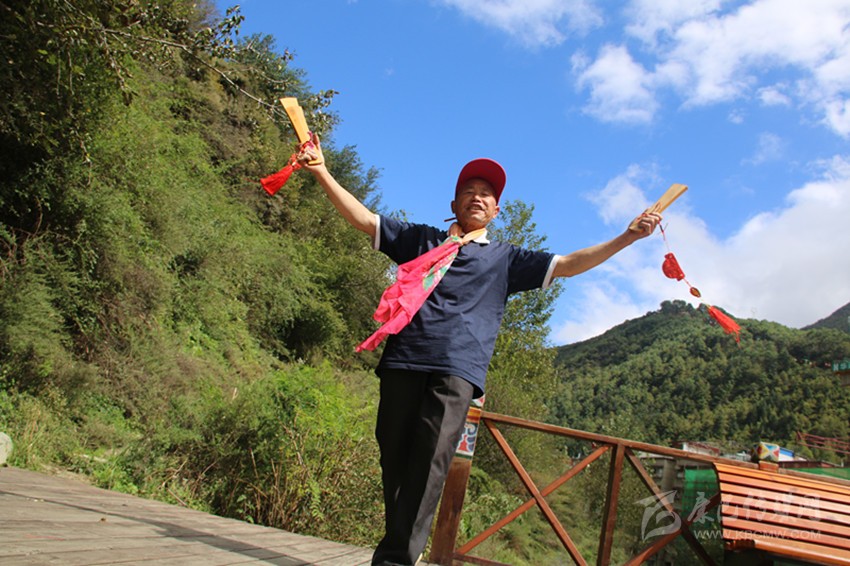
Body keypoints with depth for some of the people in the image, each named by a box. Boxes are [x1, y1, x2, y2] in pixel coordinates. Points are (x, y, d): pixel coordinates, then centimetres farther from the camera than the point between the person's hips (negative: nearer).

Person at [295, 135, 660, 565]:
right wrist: (323, 173, 9)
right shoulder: (421, 239, 24)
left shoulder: (506, 259, 23)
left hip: (458, 369, -1)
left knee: (429, 462, -15)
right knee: (394, 458, -1)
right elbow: (363, 219, 19)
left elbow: (568, 265, 18)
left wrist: (629, 237, 10)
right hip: (404, 359, 2)